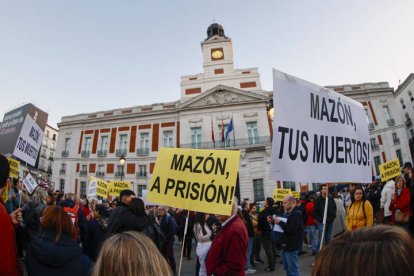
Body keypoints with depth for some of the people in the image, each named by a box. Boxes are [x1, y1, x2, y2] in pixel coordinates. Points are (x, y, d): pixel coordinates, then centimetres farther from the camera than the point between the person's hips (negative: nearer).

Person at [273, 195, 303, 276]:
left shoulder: (296, 214, -16)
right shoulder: (287, 213, 14)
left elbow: (292, 229, -27)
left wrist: (280, 222, -24)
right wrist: (276, 221, 3)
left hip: (291, 245, -9)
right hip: (286, 244, 9)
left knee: (292, 268, 0)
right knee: (287, 267, 19)